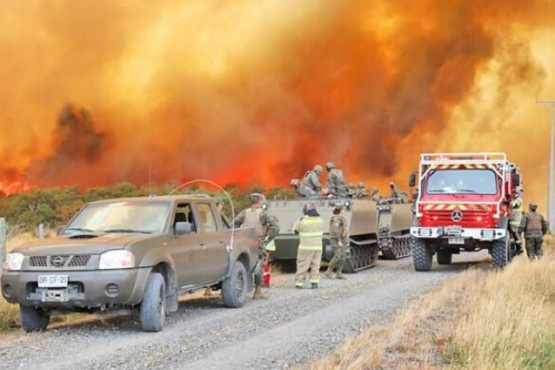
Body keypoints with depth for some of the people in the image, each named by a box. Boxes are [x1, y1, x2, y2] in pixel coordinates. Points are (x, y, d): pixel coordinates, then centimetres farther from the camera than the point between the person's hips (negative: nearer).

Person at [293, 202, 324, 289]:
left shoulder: (303, 220, -13)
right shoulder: (320, 220, 1)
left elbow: (295, 229, 2)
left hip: (306, 247, -4)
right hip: (318, 246, 4)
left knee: (302, 265, 3)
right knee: (315, 265, 11)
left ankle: (299, 283, 5)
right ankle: (314, 283, 7)